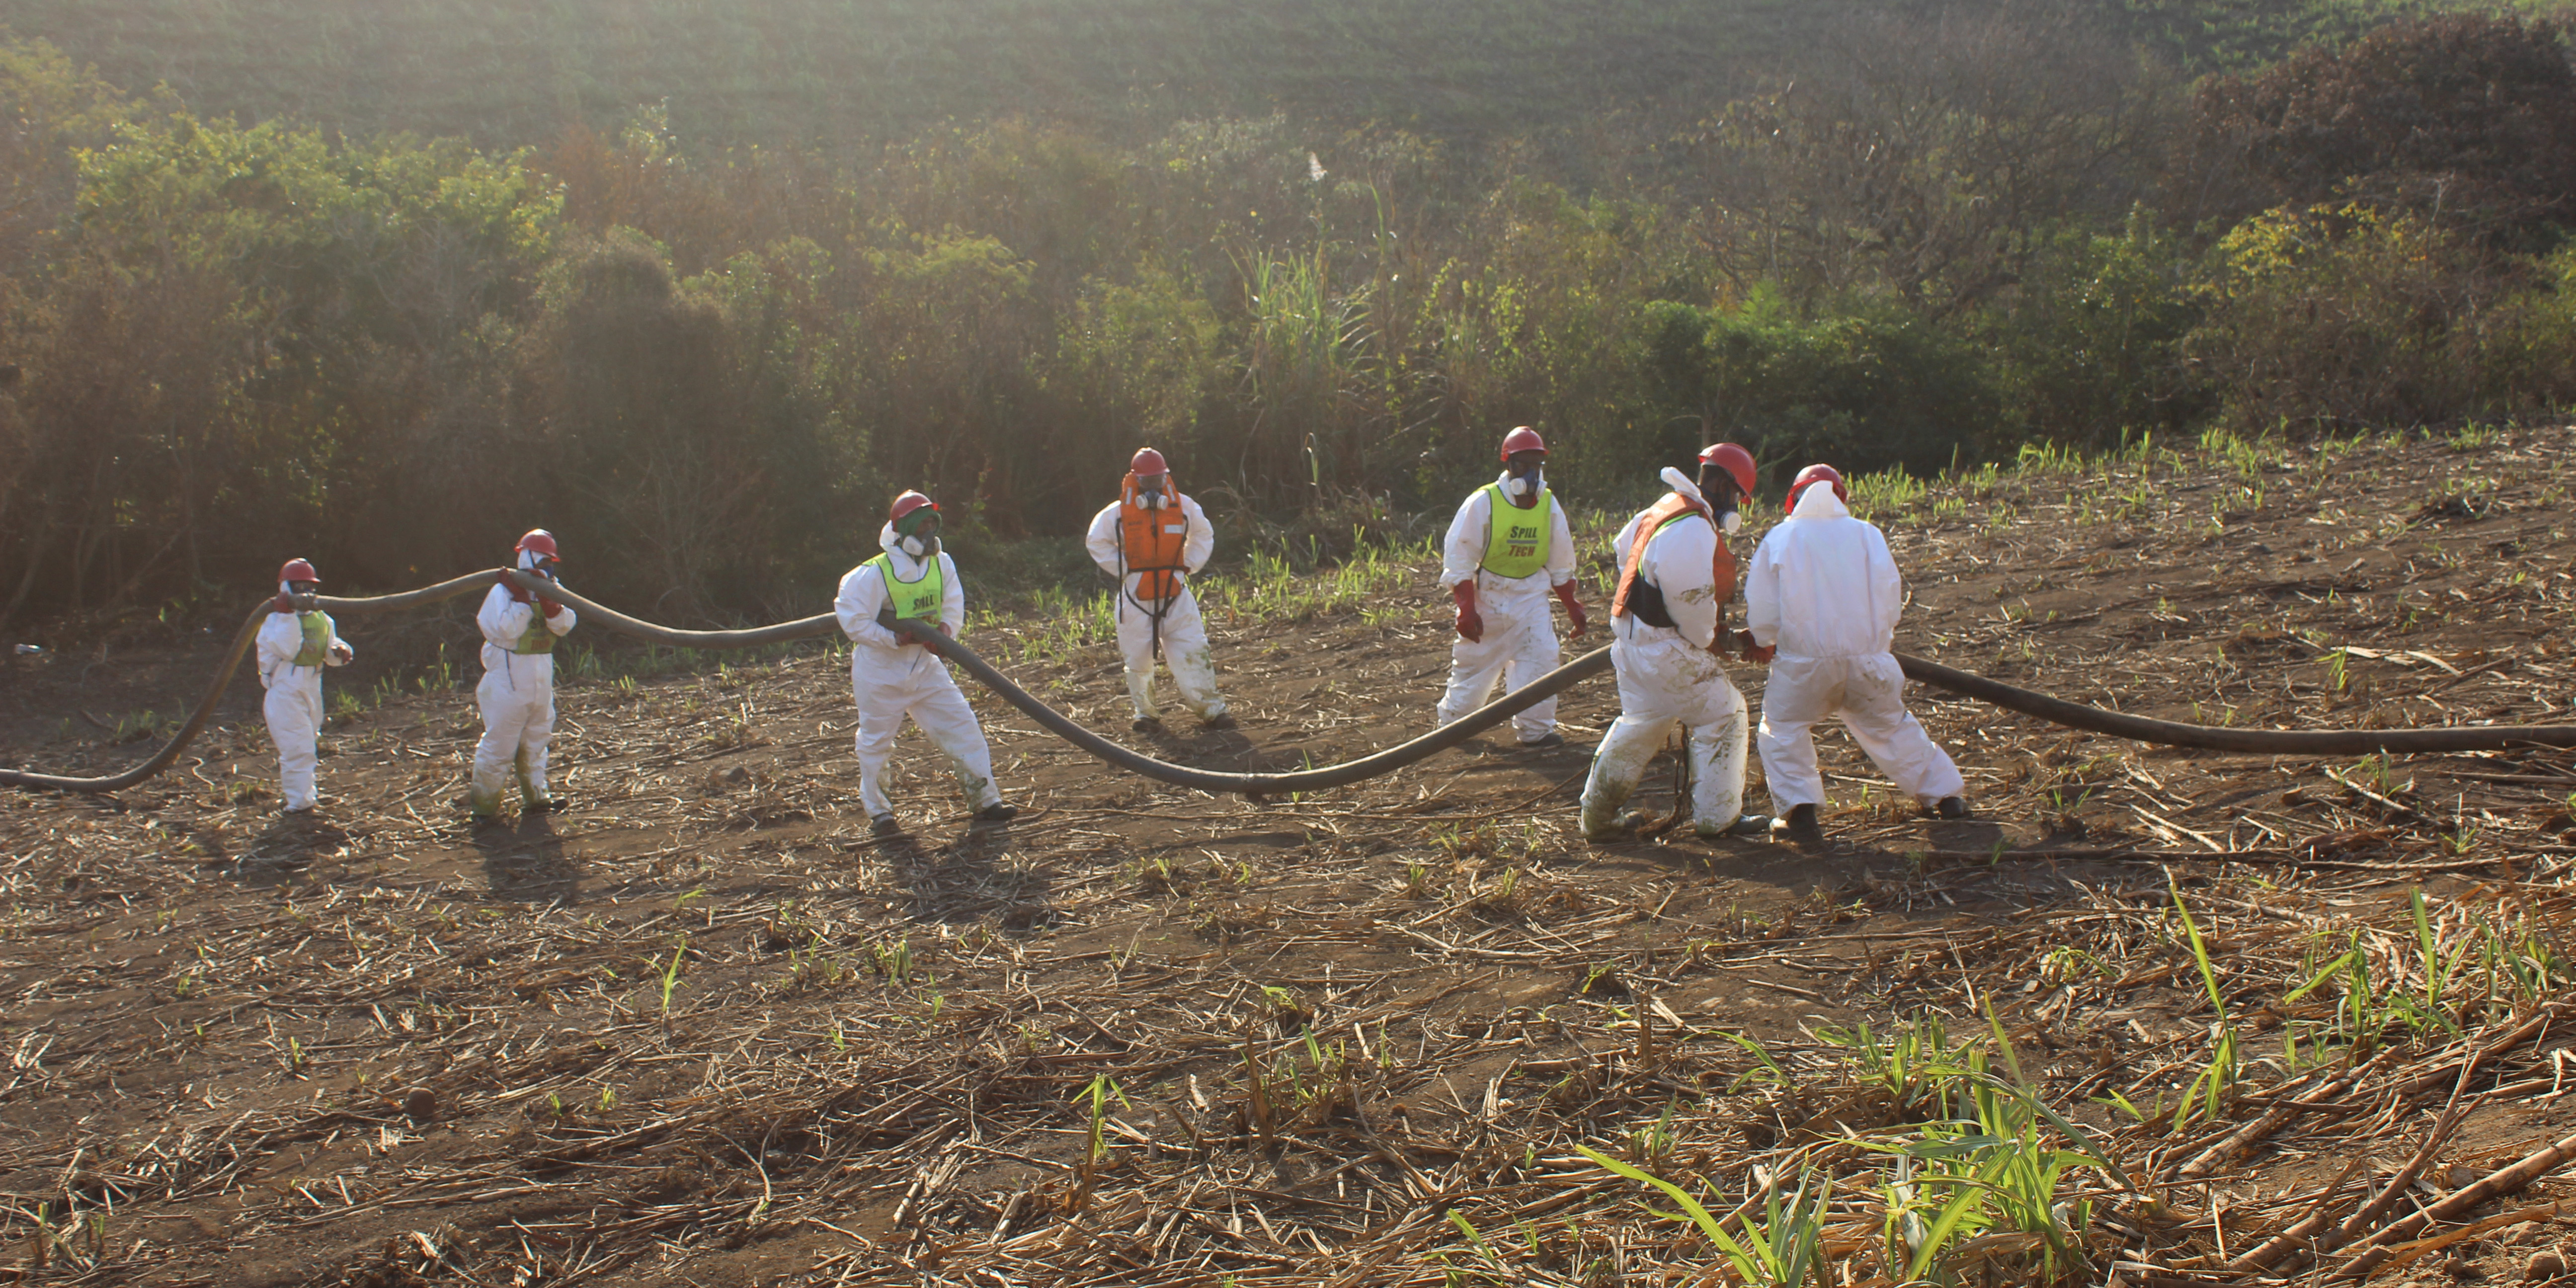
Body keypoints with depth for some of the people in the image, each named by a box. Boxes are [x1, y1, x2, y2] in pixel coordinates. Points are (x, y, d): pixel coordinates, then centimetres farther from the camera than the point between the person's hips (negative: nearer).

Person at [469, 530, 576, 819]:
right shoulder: (503, 592, -11)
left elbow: (565, 626, -4)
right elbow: (505, 629, -23)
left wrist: (549, 601, -19)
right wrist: (522, 599, -23)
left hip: (541, 679, 7)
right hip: (509, 678, -7)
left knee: (536, 740, 14)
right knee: (500, 741, -3)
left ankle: (535, 795, 22)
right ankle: (483, 803, 6)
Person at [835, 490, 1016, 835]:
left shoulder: (943, 565, -2)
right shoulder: (875, 573, -19)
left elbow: (954, 608, 5)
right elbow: (853, 620, -18)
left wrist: (945, 628, -17)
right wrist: (894, 638, -24)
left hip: (924, 665, 4)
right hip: (880, 669, -4)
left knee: (961, 724, -2)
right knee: (876, 741, 9)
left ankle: (984, 800, 6)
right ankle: (878, 811, 28)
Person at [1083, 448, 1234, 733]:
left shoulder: (1184, 507, 3)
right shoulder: (1119, 512, -3)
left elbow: (1204, 535, 19)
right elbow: (1096, 542, 7)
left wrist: (1189, 566, 6)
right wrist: (1123, 569, -2)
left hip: (1176, 593, 1)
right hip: (1136, 594, -1)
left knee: (1192, 651, -4)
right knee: (1138, 658, 4)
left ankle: (1209, 708, 5)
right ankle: (1145, 712, 19)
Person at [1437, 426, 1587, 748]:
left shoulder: (1550, 505, -1)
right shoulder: (1482, 503, -15)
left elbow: (1560, 565, 11)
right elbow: (1459, 560, -13)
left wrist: (1572, 606, 9)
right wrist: (1467, 609, -19)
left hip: (1531, 595, 3)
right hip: (1486, 596, -3)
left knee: (1542, 655, -10)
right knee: (1474, 661, 6)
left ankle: (1535, 730, 1)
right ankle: (1451, 721, 27)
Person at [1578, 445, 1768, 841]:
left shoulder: (1666, 509, 13)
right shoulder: (1695, 529, -21)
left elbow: (1623, 548, 28)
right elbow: (1689, 597, -26)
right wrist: (1706, 639, -8)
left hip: (1634, 637, 10)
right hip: (1664, 646, -10)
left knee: (1641, 722, 20)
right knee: (1723, 715, 1)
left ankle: (1599, 816, 24)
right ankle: (1716, 817, 7)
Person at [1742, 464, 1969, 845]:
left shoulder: (1779, 538, 0)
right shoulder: (1868, 535, 5)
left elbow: (1761, 609, 0)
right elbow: (1891, 598, 8)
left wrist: (1764, 643, 20)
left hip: (1804, 661, -2)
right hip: (1868, 658, 2)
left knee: (1783, 730, 13)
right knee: (1891, 728, 20)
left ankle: (1799, 810, -3)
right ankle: (1946, 795, 23)